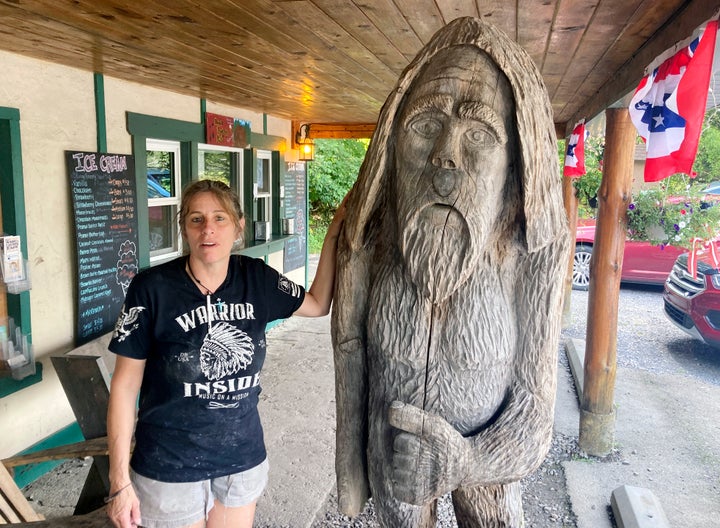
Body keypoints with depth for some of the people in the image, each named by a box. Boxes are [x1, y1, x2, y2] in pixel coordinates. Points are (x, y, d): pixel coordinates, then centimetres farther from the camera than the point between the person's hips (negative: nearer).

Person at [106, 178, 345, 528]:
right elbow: (125, 384, -10)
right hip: (170, 469, -3)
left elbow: (318, 304, 8)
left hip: (244, 460, 4)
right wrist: (120, 480, -9)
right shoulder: (152, 288, -16)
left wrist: (333, 235, 0)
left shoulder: (256, 278, -6)